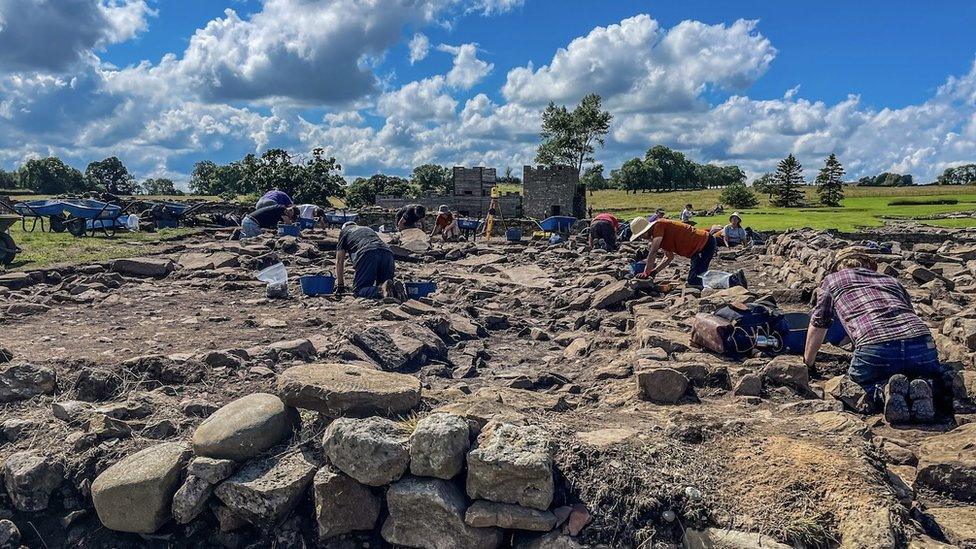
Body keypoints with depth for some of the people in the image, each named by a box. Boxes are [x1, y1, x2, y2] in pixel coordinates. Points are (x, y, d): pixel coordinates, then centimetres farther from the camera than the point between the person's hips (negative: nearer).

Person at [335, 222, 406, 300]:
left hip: (367, 253, -5)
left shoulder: (344, 231, 32)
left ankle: (383, 289, -31)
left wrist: (340, 285, 31)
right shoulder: (368, 229, 44)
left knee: (358, 290, -4)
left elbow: (339, 260, 28)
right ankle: (395, 287, -18)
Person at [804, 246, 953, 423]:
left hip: (875, 349, -3)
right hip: (923, 346, 4)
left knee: (856, 378, 25)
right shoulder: (893, 281, 34)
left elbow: (817, 325, 33)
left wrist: (807, 364, 48)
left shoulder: (833, 279, 26)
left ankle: (884, 389, -7)